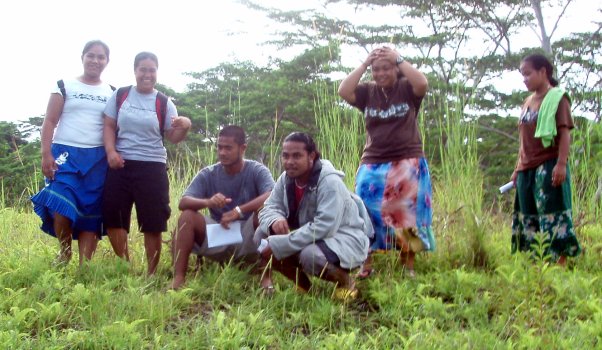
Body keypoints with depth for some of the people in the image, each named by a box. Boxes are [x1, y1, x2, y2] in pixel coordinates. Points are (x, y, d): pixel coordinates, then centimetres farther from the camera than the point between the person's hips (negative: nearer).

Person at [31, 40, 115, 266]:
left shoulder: (112, 93, 12)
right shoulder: (64, 86, 6)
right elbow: (49, 122, 1)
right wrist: (46, 155, -9)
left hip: (97, 158, 2)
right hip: (65, 153, -2)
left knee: (91, 211, 0)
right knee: (61, 206, -17)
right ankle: (65, 251, 8)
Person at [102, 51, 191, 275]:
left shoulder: (164, 103, 3)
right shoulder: (120, 95, 6)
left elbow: (173, 137, 1)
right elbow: (109, 126, 6)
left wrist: (185, 127, -21)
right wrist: (111, 152, -10)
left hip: (152, 166, -1)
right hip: (120, 164, 2)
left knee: (153, 223, -1)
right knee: (113, 217, 1)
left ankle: (151, 273, 11)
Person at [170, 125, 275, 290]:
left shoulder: (257, 171, -8)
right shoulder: (207, 174, -1)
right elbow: (183, 203, -14)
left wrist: (238, 211, -37)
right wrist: (208, 202, -35)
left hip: (248, 241, -2)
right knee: (187, 216, -20)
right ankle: (178, 278, -23)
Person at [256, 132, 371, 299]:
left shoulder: (330, 181, -26)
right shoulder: (285, 179, -3)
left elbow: (324, 227, -35)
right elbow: (268, 208, 0)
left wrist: (278, 245, -35)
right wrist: (275, 220, -29)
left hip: (345, 239, -8)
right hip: (308, 236, 8)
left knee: (310, 255, -38)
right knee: (262, 234, -10)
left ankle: (345, 281, -6)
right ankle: (302, 283, 4)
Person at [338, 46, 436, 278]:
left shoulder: (407, 88, 0)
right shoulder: (367, 92, 6)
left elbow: (422, 84, -21)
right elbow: (343, 91, -10)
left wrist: (399, 59, -14)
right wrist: (364, 64, -8)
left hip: (407, 163, -2)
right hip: (373, 165, 2)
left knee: (406, 215, 2)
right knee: (366, 214, -3)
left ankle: (408, 267, 9)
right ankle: (366, 265, 4)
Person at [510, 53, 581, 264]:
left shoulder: (557, 98, -2)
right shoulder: (527, 102, 18)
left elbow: (565, 133, -10)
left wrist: (561, 163, -20)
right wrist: (517, 168, 17)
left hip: (549, 166, -7)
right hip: (527, 169, 8)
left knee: (553, 217, -9)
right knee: (529, 219, 7)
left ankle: (560, 264, -7)